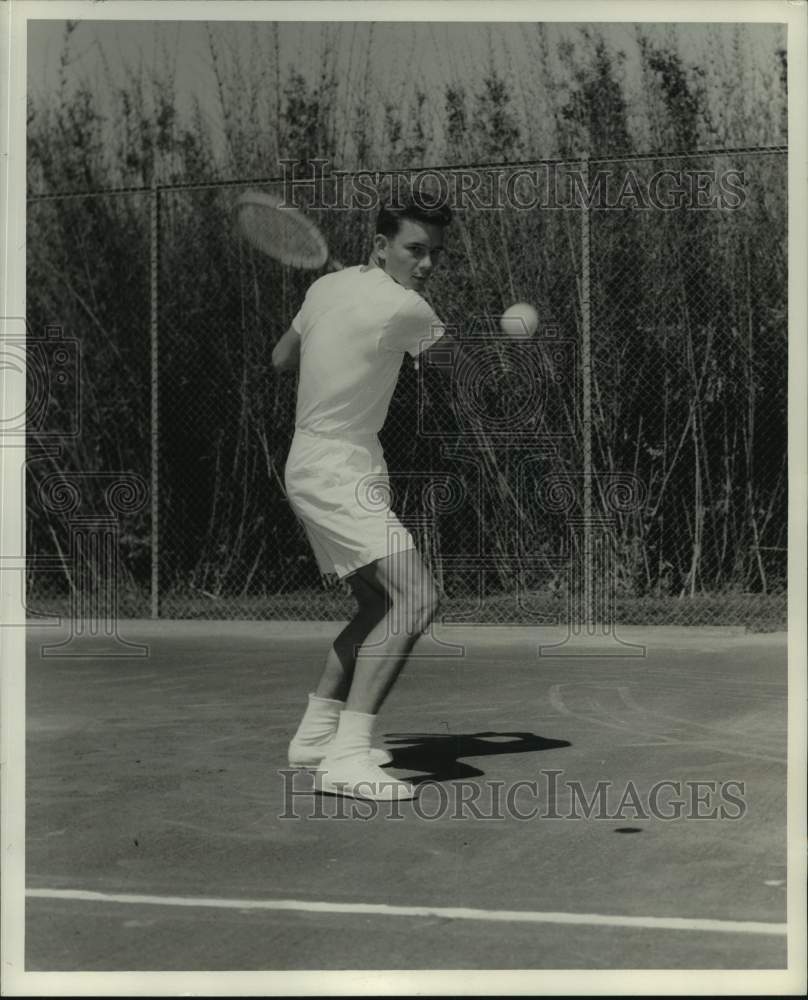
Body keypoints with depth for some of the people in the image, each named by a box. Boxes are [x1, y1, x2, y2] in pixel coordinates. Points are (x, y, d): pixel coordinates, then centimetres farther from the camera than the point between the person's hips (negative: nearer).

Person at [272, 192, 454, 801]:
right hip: (339, 474, -10)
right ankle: (346, 757, -25)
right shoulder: (403, 308, -16)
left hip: (313, 469, 10)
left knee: (377, 605, 17)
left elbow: (281, 360, 20)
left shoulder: (326, 286, 8)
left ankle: (316, 734, 25)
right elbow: (452, 350, 5)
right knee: (416, 597, -20)